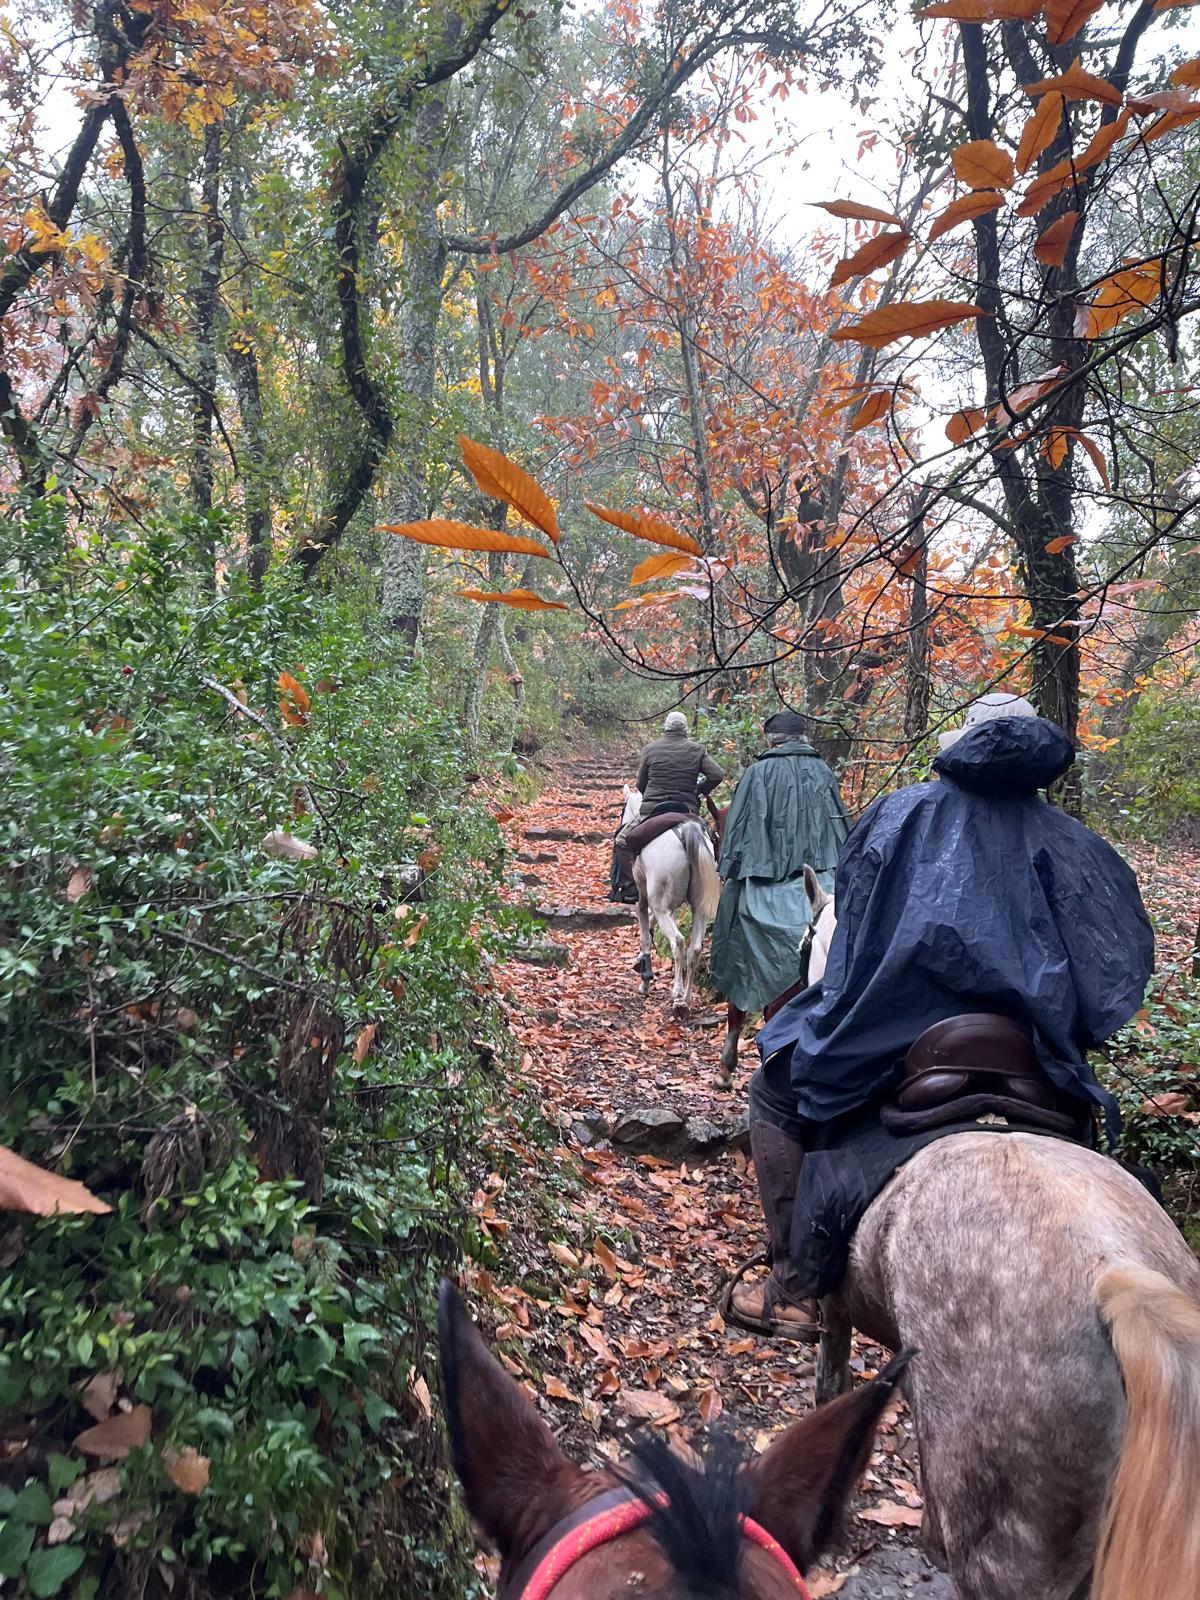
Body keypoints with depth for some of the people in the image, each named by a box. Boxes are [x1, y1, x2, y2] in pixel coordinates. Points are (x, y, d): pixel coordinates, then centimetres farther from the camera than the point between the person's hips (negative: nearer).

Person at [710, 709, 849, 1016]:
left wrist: (729, 870, 2)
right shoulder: (822, 771, 10)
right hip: (822, 874, 3)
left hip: (768, 880, -3)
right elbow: (843, 826, 15)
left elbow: (737, 826, -3)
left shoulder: (758, 772, -3)